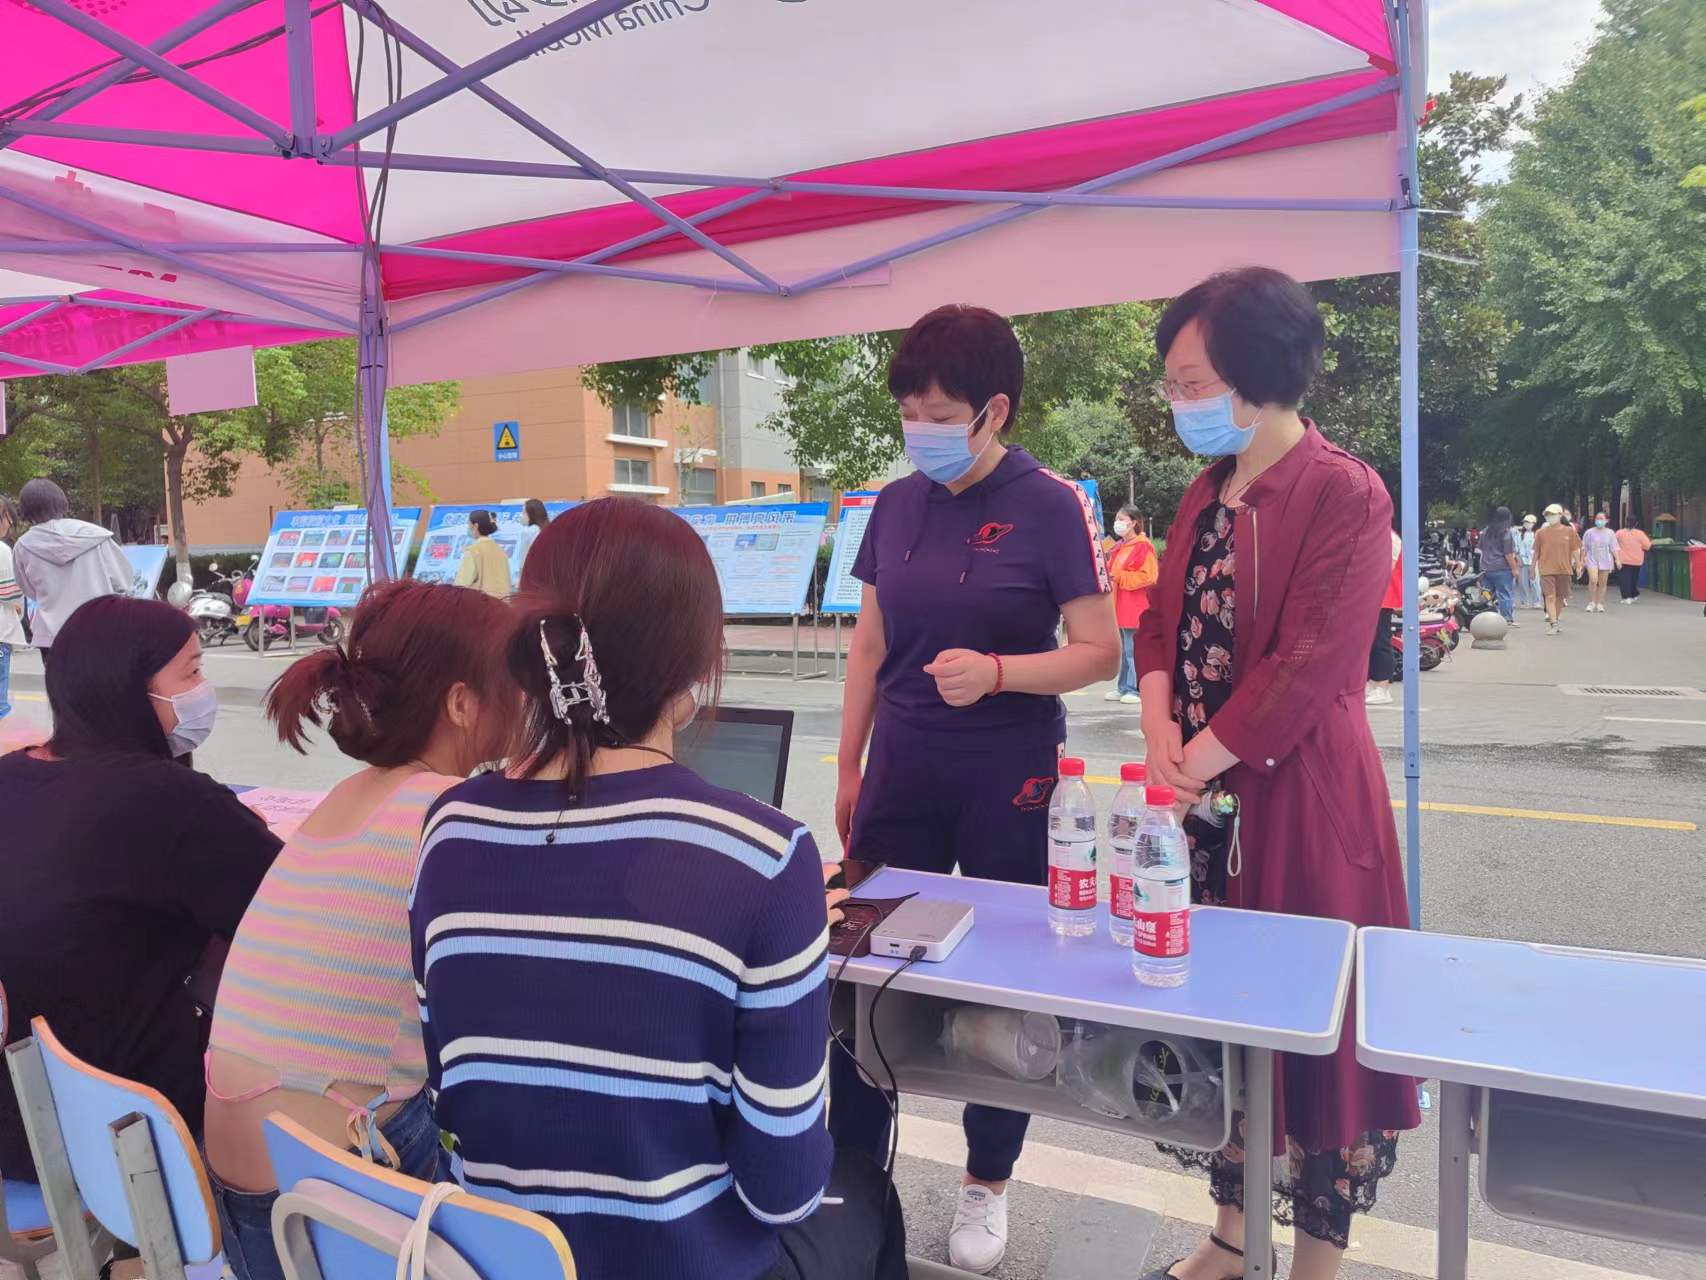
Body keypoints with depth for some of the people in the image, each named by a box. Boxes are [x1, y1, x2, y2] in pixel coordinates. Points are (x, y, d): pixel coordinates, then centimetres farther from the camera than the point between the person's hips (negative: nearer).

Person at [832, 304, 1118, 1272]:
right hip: (903, 772, 4)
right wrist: (849, 769, 11)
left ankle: (988, 1184, 29)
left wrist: (995, 671, -26)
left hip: (1009, 781, -4)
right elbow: (871, 643, 11)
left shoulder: (1051, 505, -9)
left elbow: (1100, 653, -10)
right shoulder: (895, 506, 5)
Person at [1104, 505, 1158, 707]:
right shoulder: (1117, 547, 15)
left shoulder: (1143, 546, -10)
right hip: (1118, 608, 9)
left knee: (1133, 651, -6)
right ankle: (1124, 688, 21)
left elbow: (1148, 576, -17)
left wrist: (1120, 577, -16)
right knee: (1122, 651, 14)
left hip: (1134, 609, -9)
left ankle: (1137, 690, 1)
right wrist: (1107, 576, 6)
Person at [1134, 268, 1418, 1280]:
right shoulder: (1208, 494, 10)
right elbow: (1161, 625, 10)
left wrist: (1197, 761, -15)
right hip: (1204, 795, 7)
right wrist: (1162, 733, -6)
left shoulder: (1345, 494, -13)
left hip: (1303, 799, -7)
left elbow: (1306, 665, -19)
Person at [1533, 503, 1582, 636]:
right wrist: (1533, 569, 10)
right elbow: (1536, 552, 8)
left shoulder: (1569, 531, 4)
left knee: (1560, 597, 11)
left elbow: (1575, 550, 7)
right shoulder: (1541, 533, 2)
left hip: (1564, 570, 2)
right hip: (1547, 570, -1)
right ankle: (1553, 624, -12)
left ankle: (1556, 619, 29)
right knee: (1550, 596, -11)